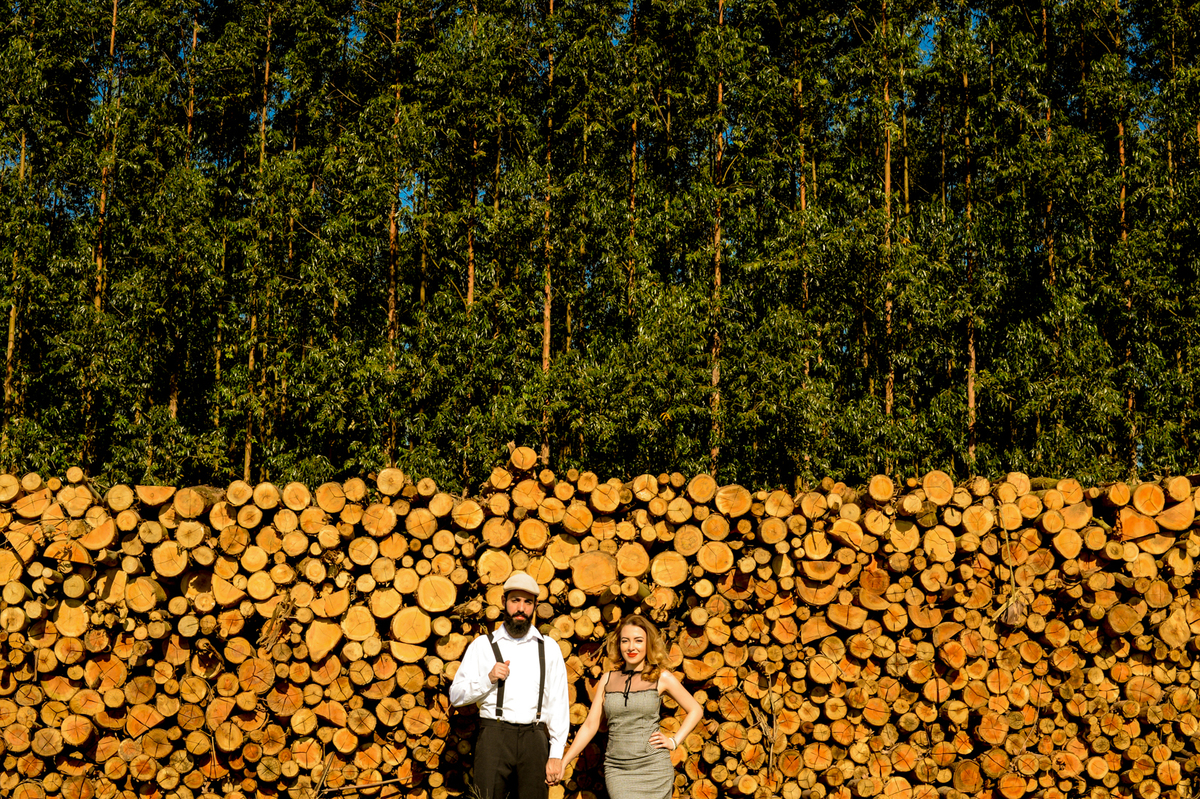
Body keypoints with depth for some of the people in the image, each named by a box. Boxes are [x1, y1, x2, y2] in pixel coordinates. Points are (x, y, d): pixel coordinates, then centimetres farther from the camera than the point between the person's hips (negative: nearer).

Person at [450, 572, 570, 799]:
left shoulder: (549, 648, 14)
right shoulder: (482, 645, 12)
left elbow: (559, 703, 9)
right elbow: (456, 695, 10)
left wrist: (556, 755, 0)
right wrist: (488, 678, -7)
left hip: (534, 740, 1)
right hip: (494, 737, -1)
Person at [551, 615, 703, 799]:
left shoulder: (661, 678, 3)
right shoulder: (608, 680, 9)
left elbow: (696, 710, 11)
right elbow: (590, 725, 9)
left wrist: (673, 741, 1)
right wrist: (563, 762, 3)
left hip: (653, 768, -1)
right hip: (617, 769, 1)